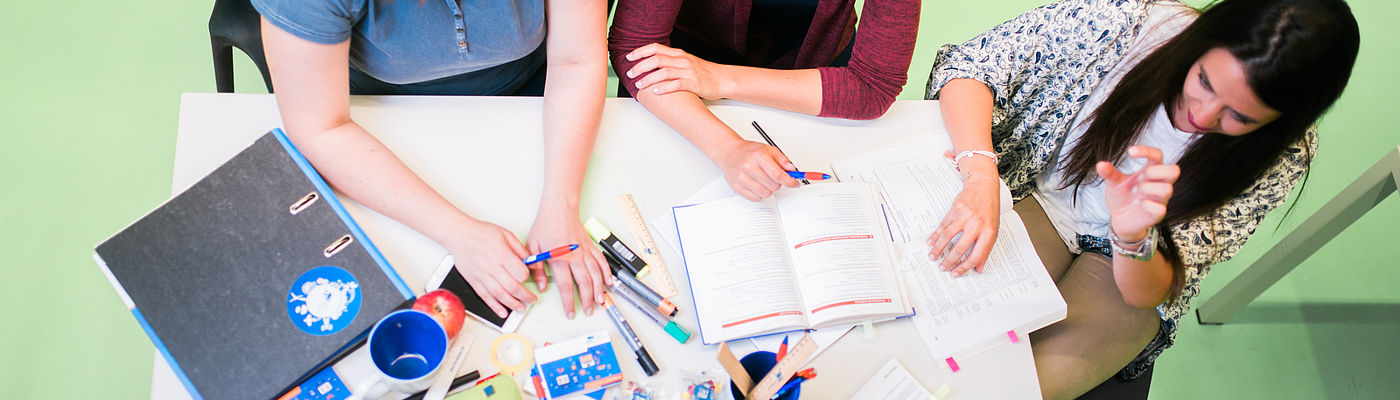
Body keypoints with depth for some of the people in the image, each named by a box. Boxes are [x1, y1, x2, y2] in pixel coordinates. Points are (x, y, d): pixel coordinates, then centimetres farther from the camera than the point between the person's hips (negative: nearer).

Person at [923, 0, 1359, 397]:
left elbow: (1148, 294, -18)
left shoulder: (1281, 154, -21)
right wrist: (981, 176, -40)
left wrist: (1133, 237, -42)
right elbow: (969, 66, -22)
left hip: (1123, 270, 0)